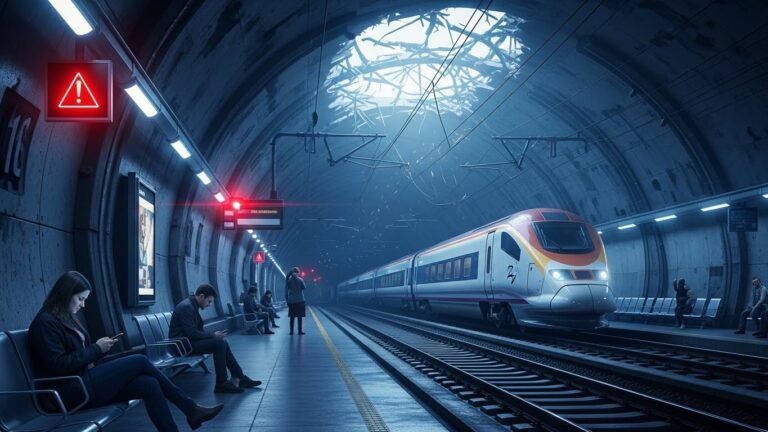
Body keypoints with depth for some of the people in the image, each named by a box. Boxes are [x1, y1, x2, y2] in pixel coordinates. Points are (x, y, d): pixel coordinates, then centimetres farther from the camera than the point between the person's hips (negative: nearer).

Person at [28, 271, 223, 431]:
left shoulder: (66, 319, 19)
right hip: (72, 391, -9)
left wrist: (99, 348, 0)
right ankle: (191, 409, -3)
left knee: (150, 385, -12)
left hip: (83, 382, 9)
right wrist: (96, 349, -12)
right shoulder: (45, 322, -10)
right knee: (140, 361, -13)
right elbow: (59, 366, -19)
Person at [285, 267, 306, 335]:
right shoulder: (300, 280, -7)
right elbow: (304, 287, 4)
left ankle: (291, 331, 5)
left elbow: (286, 290, 1)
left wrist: (287, 299, 7)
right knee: (300, 316, 2)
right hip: (300, 300, -2)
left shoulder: (288, 280, 0)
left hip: (291, 300, 2)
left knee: (292, 316, 7)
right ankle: (300, 330, 1)